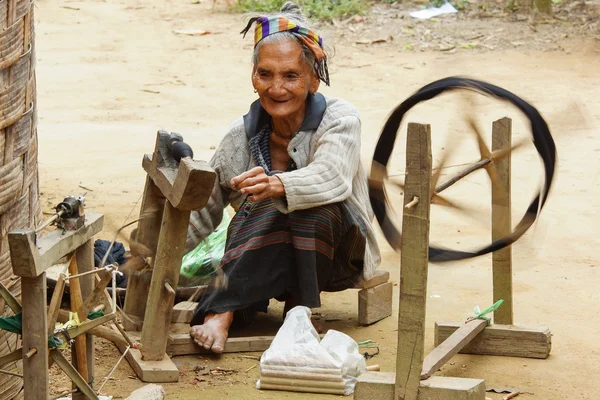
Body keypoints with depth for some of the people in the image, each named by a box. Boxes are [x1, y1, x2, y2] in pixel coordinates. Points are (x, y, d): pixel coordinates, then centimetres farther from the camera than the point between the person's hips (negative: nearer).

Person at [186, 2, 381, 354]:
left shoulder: (339, 120, -13)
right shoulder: (242, 138, -3)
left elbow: (332, 176, -35)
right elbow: (202, 212, 6)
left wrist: (277, 185, -55)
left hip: (335, 255, -2)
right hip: (269, 262, 2)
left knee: (316, 208, -35)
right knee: (266, 213, -31)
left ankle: (301, 313, -23)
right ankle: (224, 312, -35)